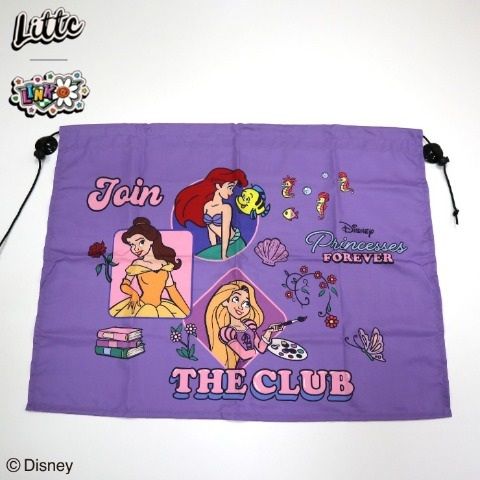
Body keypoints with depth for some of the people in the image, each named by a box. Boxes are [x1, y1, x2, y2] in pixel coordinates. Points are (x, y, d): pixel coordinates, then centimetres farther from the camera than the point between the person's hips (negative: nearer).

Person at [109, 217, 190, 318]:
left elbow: (173, 291, 4)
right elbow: (124, 285, 2)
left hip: (163, 309, 2)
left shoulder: (165, 264, 1)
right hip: (140, 308, -2)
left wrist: (188, 313, 2)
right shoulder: (136, 265, -4)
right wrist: (133, 293, -19)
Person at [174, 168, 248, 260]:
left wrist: (223, 255, -17)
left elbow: (225, 232, -19)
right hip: (223, 244, 5)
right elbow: (210, 228, 3)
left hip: (234, 244, -5)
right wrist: (214, 249, 5)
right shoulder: (206, 206, -3)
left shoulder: (226, 207, -19)